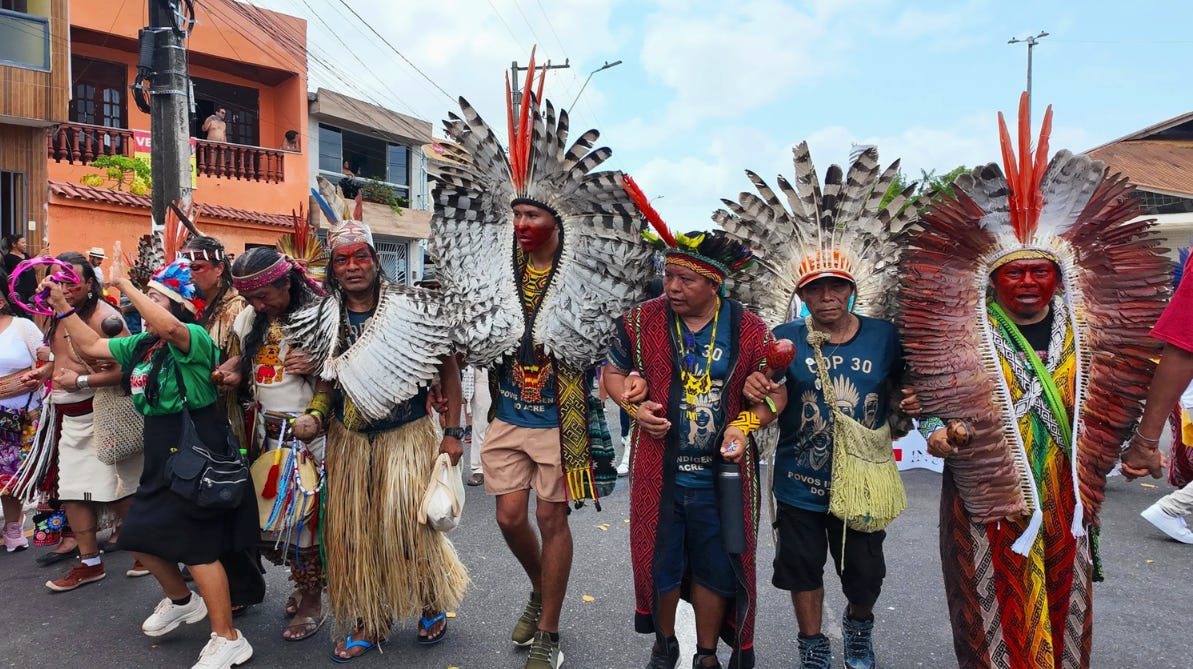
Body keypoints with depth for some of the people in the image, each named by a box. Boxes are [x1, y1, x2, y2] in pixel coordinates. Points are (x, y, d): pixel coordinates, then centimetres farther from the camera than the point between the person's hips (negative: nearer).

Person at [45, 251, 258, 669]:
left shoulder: (194, 339, -17)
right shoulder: (141, 345, 10)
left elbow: (167, 327, -39)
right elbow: (90, 345, 21)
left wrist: (123, 284, -30)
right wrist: (61, 305, 15)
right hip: (161, 460, 10)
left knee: (196, 546, -5)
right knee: (141, 535, 20)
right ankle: (181, 601, 44)